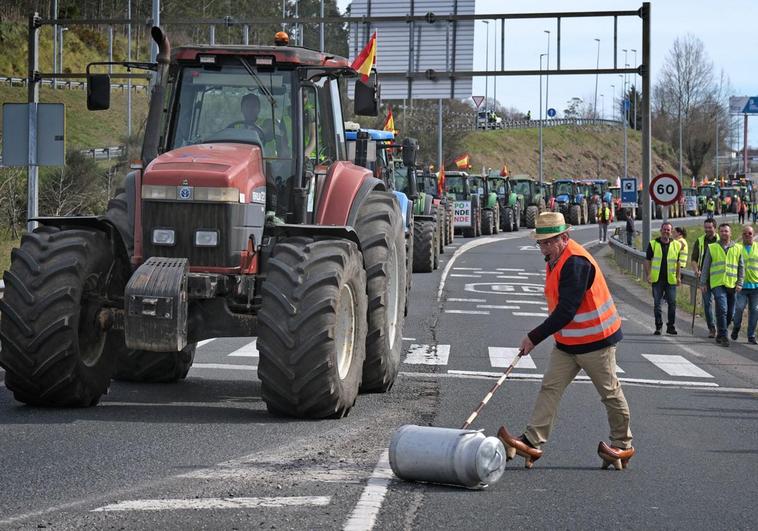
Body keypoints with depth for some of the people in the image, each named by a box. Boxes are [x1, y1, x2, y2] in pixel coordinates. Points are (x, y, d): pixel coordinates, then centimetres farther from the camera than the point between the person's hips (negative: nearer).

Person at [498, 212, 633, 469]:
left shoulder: (576, 263, -25)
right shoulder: (555, 259, 7)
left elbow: (566, 311, -28)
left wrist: (534, 337, -25)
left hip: (595, 340, -9)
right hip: (567, 341, 9)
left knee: (610, 393, 6)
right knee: (550, 388, -1)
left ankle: (622, 445, 20)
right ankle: (532, 442, -6)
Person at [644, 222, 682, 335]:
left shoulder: (676, 245, 7)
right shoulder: (653, 244, 3)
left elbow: (678, 262, 12)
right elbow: (647, 261, 5)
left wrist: (678, 276, 4)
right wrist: (648, 275, -5)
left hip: (671, 279, 1)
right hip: (657, 279, -1)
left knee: (672, 303, -1)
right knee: (657, 303, 1)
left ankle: (671, 326, 9)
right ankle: (658, 327, 8)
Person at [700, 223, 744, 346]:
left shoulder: (737, 248, 10)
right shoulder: (712, 248, 7)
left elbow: (741, 267, 11)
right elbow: (706, 266, 11)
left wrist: (739, 283, 1)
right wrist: (703, 283, 6)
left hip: (732, 284, 2)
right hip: (717, 283, -2)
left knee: (730, 313, 6)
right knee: (722, 309, -16)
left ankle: (720, 334, 23)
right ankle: (723, 336, -12)